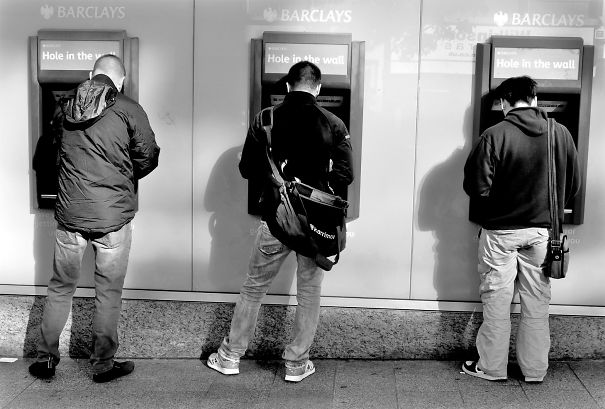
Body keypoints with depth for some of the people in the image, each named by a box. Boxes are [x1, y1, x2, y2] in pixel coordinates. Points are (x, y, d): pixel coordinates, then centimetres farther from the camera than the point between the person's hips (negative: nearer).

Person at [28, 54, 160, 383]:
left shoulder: (66, 107, 4)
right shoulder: (129, 110, -8)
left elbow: (51, 155, 13)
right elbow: (148, 159, -3)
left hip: (69, 212, 4)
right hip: (113, 216, -3)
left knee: (60, 288, 17)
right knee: (109, 292, 9)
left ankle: (45, 359, 25)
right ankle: (102, 365, 18)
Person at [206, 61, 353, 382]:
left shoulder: (266, 119, -3)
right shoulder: (333, 124, -4)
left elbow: (247, 170, -1)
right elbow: (345, 175, -4)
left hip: (275, 217, 0)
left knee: (253, 288, 14)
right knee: (309, 293, 13)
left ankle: (229, 357, 25)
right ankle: (297, 364, 21)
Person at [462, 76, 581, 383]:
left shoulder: (495, 135, -15)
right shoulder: (561, 134, -3)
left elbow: (477, 187, -16)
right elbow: (573, 186, 3)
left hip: (500, 231, -3)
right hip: (542, 231, 3)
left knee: (496, 302, 10)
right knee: (537, 304, 14)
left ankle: (491, 368, 21)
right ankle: (535, 370, 25)